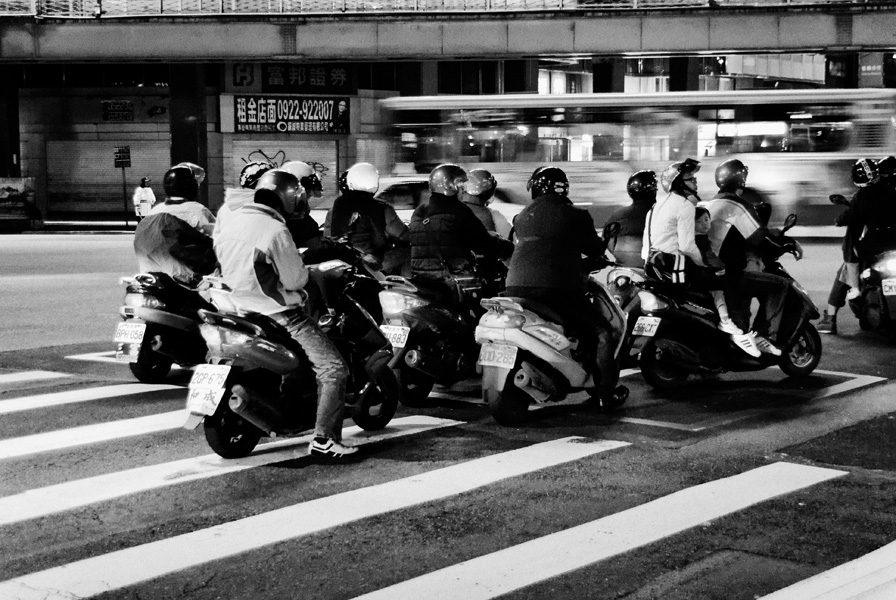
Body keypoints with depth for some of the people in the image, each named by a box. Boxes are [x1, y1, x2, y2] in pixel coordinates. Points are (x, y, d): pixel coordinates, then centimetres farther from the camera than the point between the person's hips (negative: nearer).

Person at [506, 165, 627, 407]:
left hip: (517, 288, 4)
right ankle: (606, 392, 5)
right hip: (559, 289, -4)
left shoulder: (522, 217, 15)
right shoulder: (575, 216, 4)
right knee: (602, 331, 11)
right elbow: (595, 249, 10)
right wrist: (606, 240, 35)